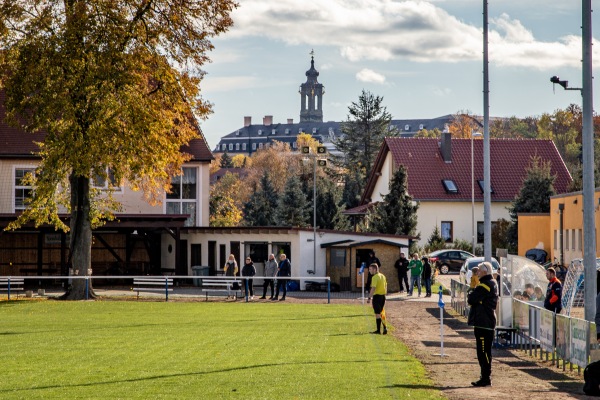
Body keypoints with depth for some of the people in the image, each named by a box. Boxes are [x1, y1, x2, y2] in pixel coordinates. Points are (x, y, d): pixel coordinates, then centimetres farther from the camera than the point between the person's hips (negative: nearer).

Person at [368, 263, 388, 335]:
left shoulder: (375, 277, -15)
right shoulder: (383, 276, 11)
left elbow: (373, 288, -21)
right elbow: (386, 286, 16)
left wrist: (369, 297, -19)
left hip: (377, 296, -8)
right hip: (383, 296, 8)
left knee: (377, 314, -2)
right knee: (381, 313, 17)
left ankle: (378, 330, 0)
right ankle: (384, 328, 15)